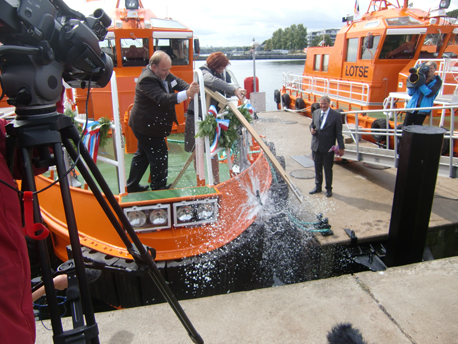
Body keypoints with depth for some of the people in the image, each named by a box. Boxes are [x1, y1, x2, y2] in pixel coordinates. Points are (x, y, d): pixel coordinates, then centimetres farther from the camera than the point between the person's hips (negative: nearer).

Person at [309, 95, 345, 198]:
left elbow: (338, 133, -7)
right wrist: (312, 129, -7)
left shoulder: (336, 115, -9)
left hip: (328, 147, -4)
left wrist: (341, 147, -9)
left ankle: (328, 189, 23)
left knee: (328, 169, 7)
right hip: (316, 146, 4)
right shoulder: (315, 113, 5)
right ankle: (318, 187, 32)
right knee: (317, 168, 16)